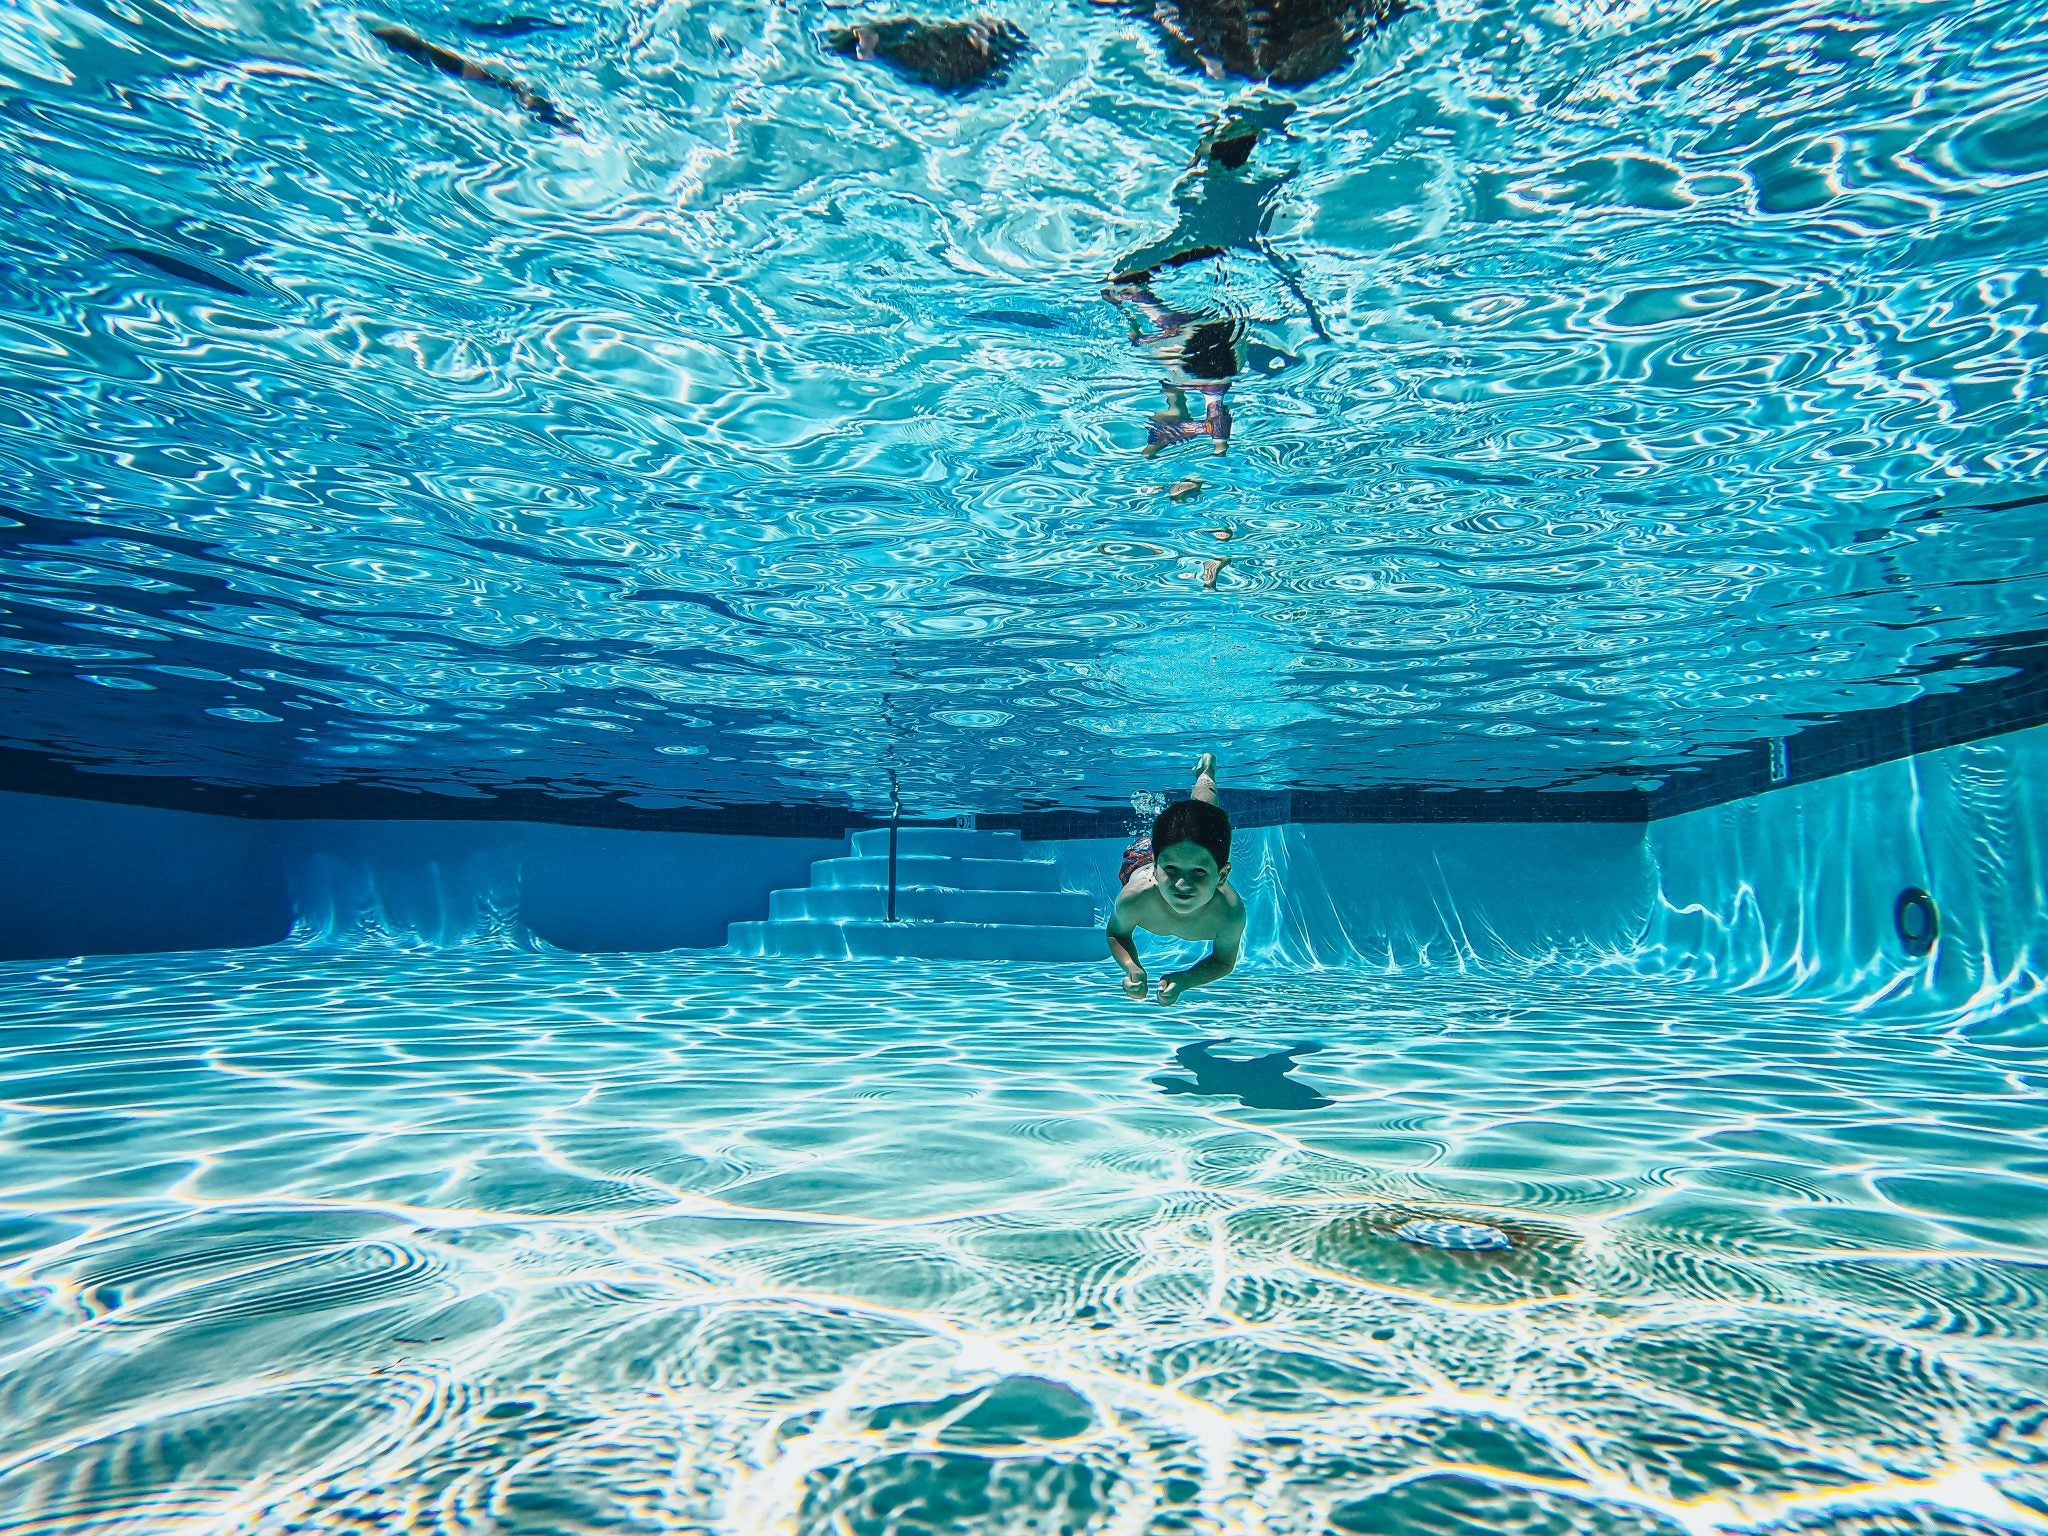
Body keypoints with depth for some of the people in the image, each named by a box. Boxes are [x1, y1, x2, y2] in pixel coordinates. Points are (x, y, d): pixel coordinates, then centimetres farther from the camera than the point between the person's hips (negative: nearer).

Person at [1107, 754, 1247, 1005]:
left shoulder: (1230, 912, -47)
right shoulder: (1133, 899, -47)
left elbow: (1224, 960, -26)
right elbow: (1116, 934, -23)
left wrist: (1184, 981, -45)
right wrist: (1131, 967, -45)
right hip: (1141, 859, -1)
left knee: (1202, 810, 35)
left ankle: (1205, 772, 62)